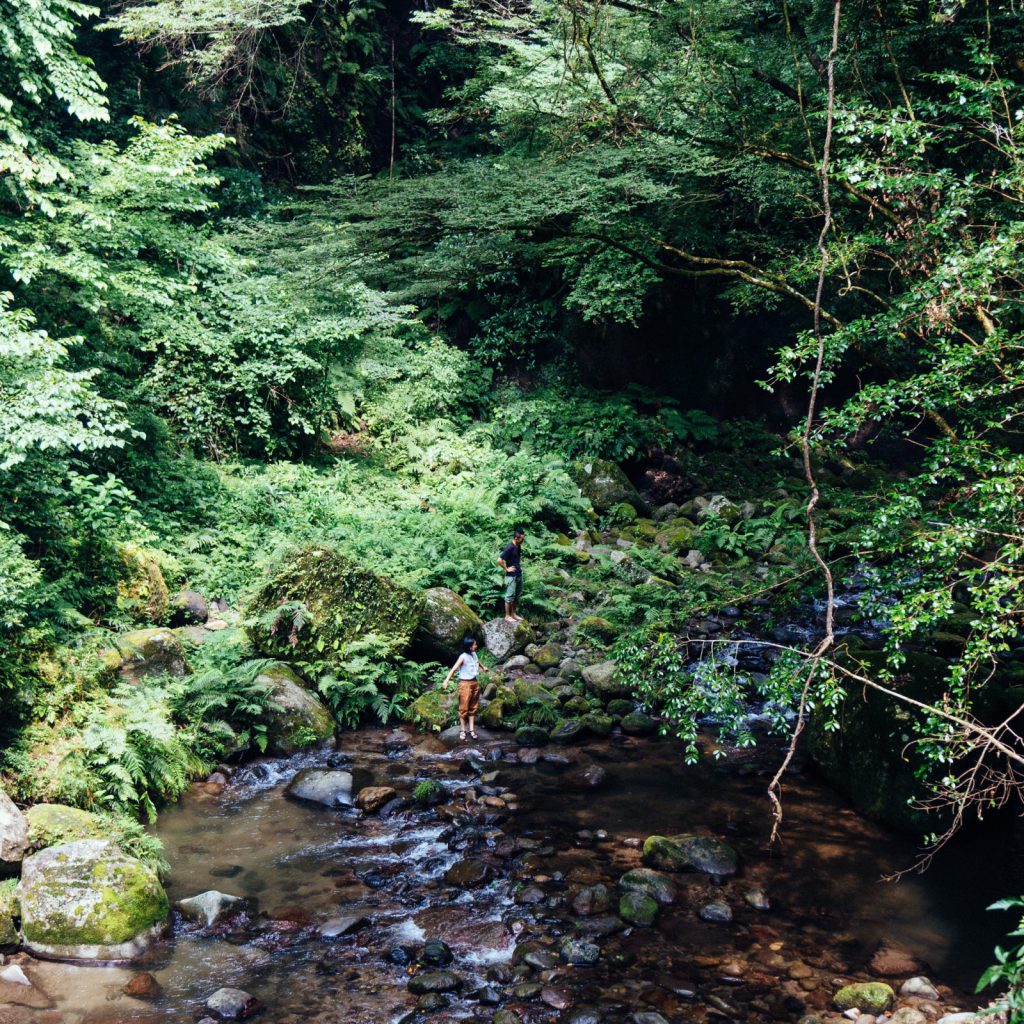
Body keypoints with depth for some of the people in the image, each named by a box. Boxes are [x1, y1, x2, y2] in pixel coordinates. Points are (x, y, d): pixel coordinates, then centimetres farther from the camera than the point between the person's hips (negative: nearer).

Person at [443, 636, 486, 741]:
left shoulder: (474, 654, 3)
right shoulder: (463, 657, -19)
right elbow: (454, 668, -27)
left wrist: (483, 667, 47)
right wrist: (447, 680, -39)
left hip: (474, 683, 7)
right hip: (465, 684, -7)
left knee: (473, 707, 12)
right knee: (464, 708, 1)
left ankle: (472, 729, 19)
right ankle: (463, 730, 10)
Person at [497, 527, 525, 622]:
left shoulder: (519, 547, 6)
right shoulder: (510, 548, -20)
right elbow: (499, 560, -24)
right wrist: (506, 569, -16)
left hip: (519, 575, 9)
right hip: (511, 576, -9)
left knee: (516, 595, 16)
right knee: (510, 596, -1)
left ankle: (513, 614, 27)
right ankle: (507, 616, 8)